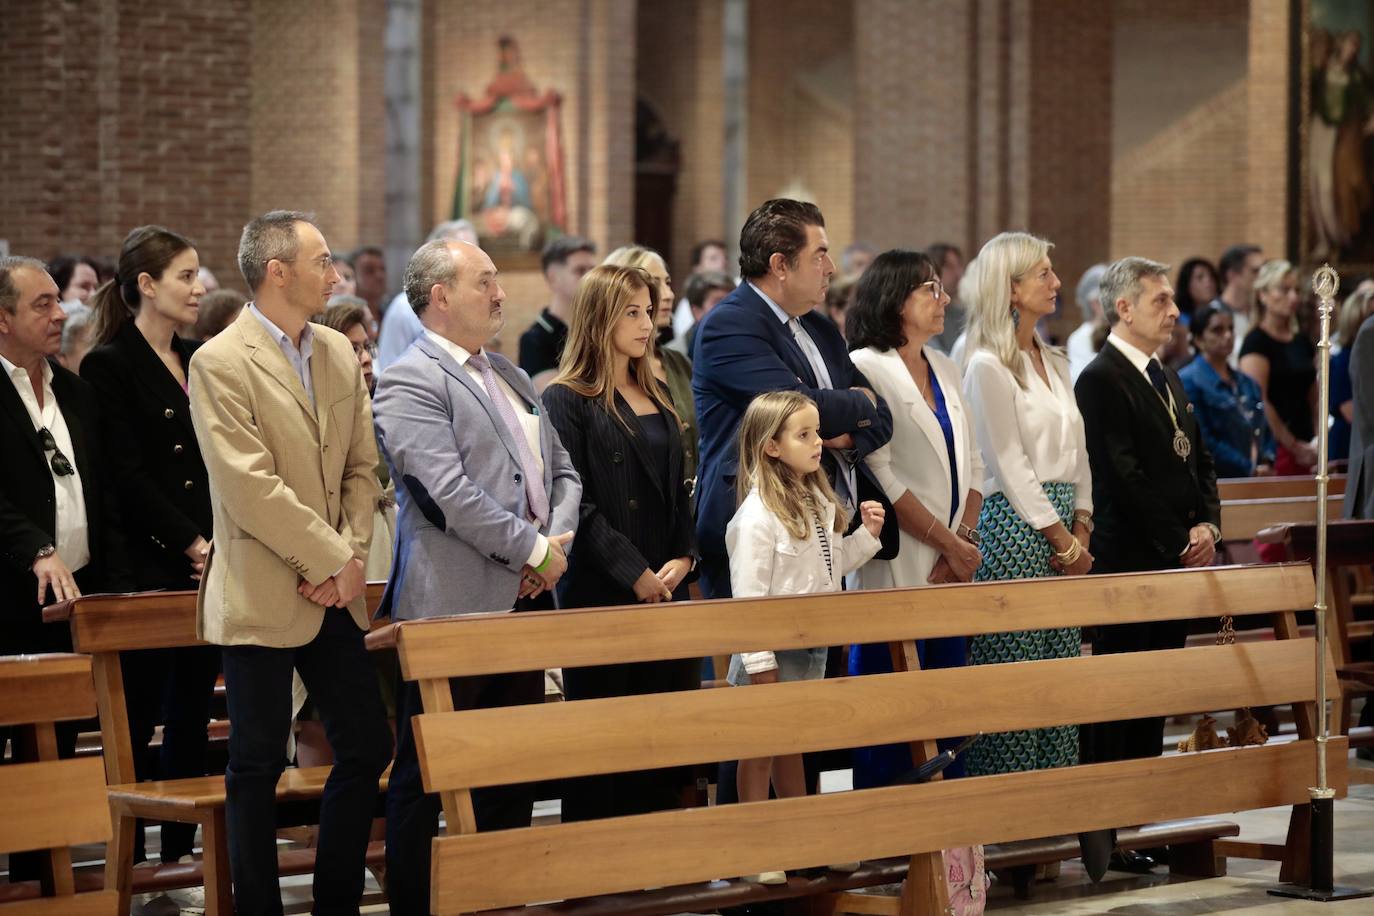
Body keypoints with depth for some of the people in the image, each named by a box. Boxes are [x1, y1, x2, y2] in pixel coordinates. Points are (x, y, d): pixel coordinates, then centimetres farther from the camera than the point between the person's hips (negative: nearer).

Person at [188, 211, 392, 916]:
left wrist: (351, 556, -4)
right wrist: (332, 559, -14)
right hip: (262, 596, -7)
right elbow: (250, 487, -18)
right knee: (259, 764, 1)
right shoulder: (220, 364, -11)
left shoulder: (339, 353, 10)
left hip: (334, 592, 7)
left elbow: (360, 467, 11)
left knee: (367, 745, 9)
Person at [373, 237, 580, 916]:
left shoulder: (510, 377, 19)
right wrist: (535, 550, -14)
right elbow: (449, 492, -19)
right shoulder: (410, 382, -9)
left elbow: (562, 473, 20)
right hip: (453, 606, -8)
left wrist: (555, 539, 0)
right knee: (427, 776, -2)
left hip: (523, 599, 8)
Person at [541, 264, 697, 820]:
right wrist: (635, 573, -15)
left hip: (665, 588, 6)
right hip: (600, 594, -6)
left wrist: (684, 556, 0)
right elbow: (573, 502, -12)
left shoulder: (657, 397, 15)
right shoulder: (566, 400, -5)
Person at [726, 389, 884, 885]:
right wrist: (759, 662, -23)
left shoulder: (817, 503, 8)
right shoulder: (758, 515, -19)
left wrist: (866, 535, 4)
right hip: (773, 650, -8)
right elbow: (748, 592, -21)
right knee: (760, 749, 2)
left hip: (812, 646, 8)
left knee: (793, 746, 19)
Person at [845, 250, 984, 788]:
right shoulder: (866, 369, -8)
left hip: (951, 566, 7)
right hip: (897, 569, -7)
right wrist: (948, 542, -13)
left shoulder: (944, 369, 16)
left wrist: (964, 542, -2)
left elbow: (972, 464, 14)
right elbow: (881, 475, -14)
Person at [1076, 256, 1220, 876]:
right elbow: (1123, 476, -16)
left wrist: (1208, 526, 2)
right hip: (1129, 560, -9)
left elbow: (1199, 460, 19)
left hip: (1176, 562, 9)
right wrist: (1179, 542, -13)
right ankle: (1099, 833, -4)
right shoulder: (1101, 379, -10)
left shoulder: (1167, 380, 18)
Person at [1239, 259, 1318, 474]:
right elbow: (1257, 402, -12)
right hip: (1275, 450, -6)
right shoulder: (1257, 342, -4)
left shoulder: (1303, 342, 18)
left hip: (1304, 449, 6)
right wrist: (1294, 446, -10)